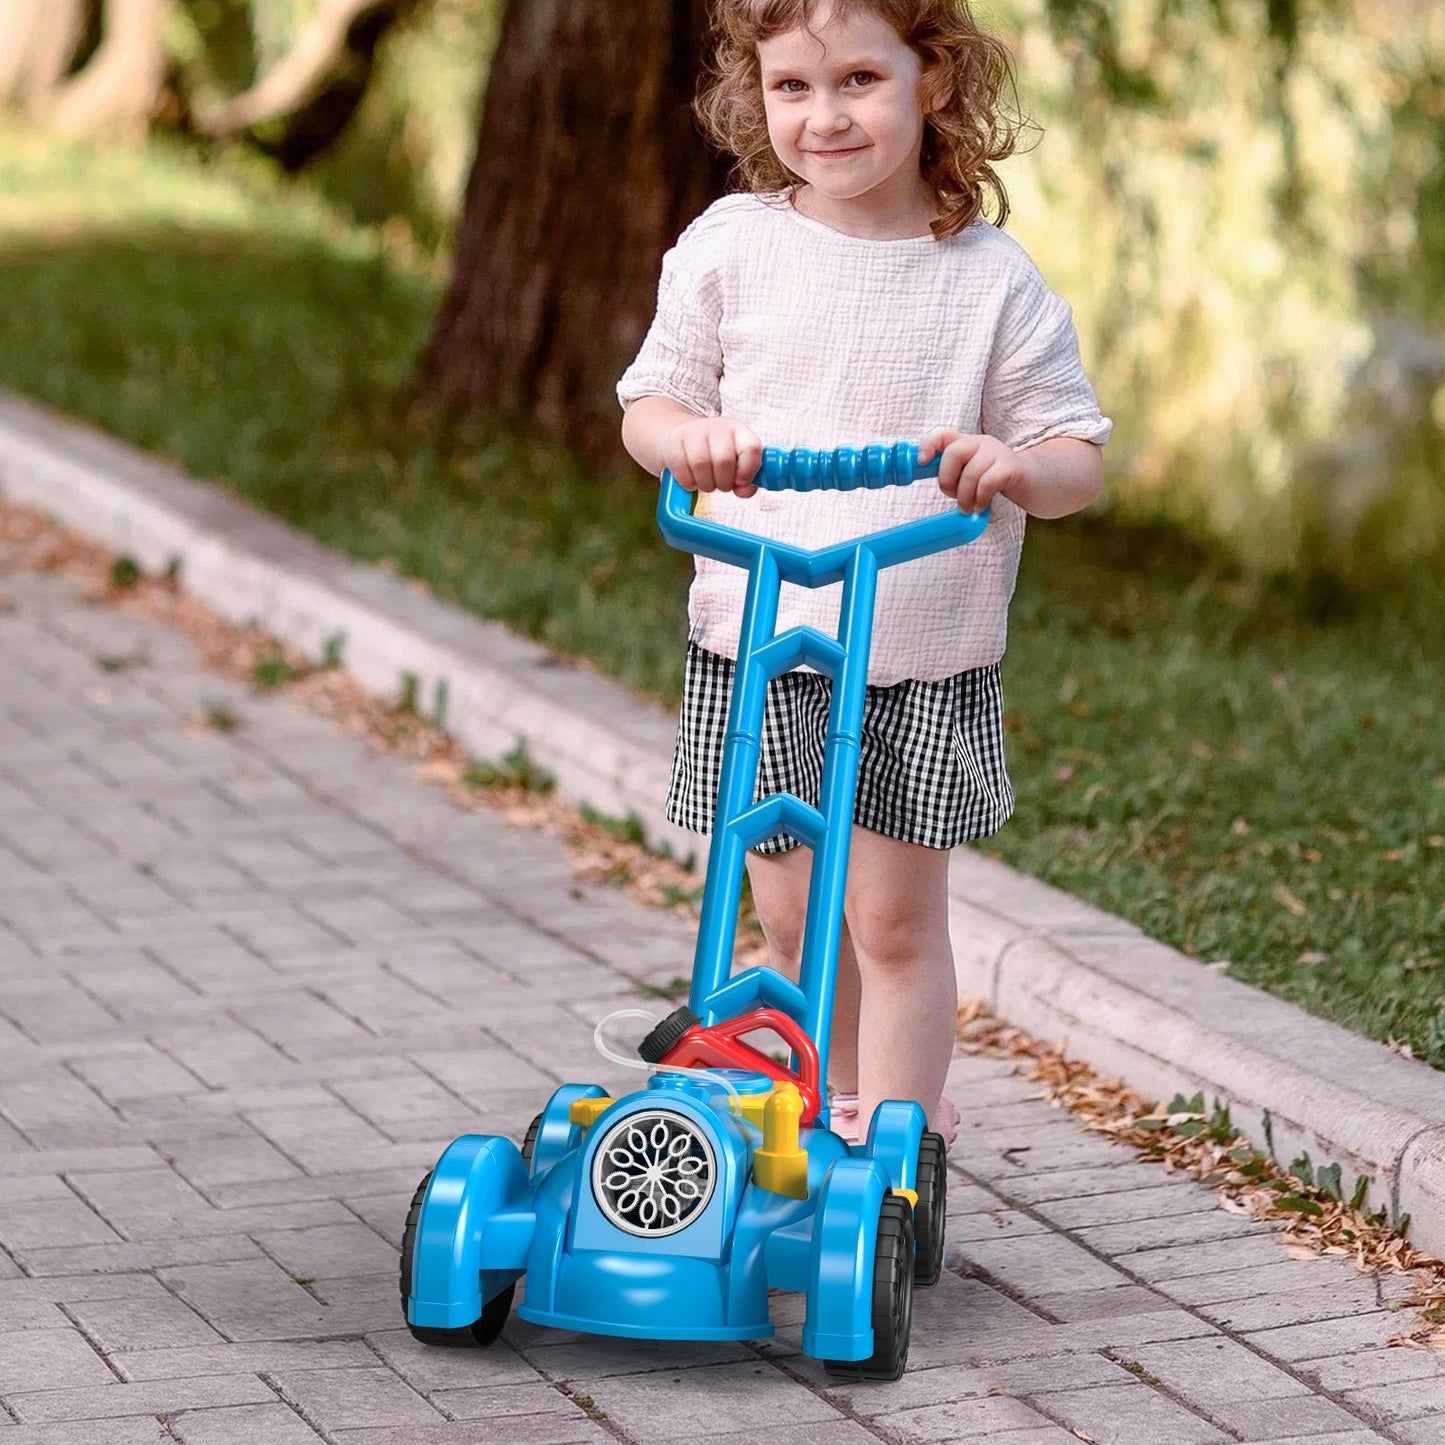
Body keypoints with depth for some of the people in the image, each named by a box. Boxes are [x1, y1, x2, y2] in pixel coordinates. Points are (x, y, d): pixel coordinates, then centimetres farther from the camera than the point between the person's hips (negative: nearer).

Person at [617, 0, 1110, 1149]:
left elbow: (1080, 458, 0)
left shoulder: (991, 280, -5)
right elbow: (647, 404, 7)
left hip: (926, 666, -2)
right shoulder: (730, 247, 0)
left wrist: (1019, 466, -23)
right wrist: (687, 436, -17)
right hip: (754, 647, 2)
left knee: (895, 921, -1)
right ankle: (846, 1105, 30)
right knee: (795, 915, 11)